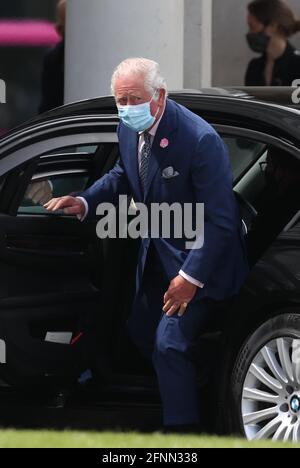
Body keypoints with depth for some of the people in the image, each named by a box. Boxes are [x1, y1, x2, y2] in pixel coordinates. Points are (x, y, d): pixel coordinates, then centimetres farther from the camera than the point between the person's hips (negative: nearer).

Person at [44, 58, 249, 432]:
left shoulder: (200, 140, -30)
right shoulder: (129, 130, -7)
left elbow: (219, 220, -27)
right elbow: (123, 177, 16)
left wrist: (191, 276, -29)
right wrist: (84, 203, -2)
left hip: (198, 258, -9)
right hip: (157, 252, 9)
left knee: (170, 343, -17)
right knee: (141, 332, 21)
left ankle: (182, 431, -9)